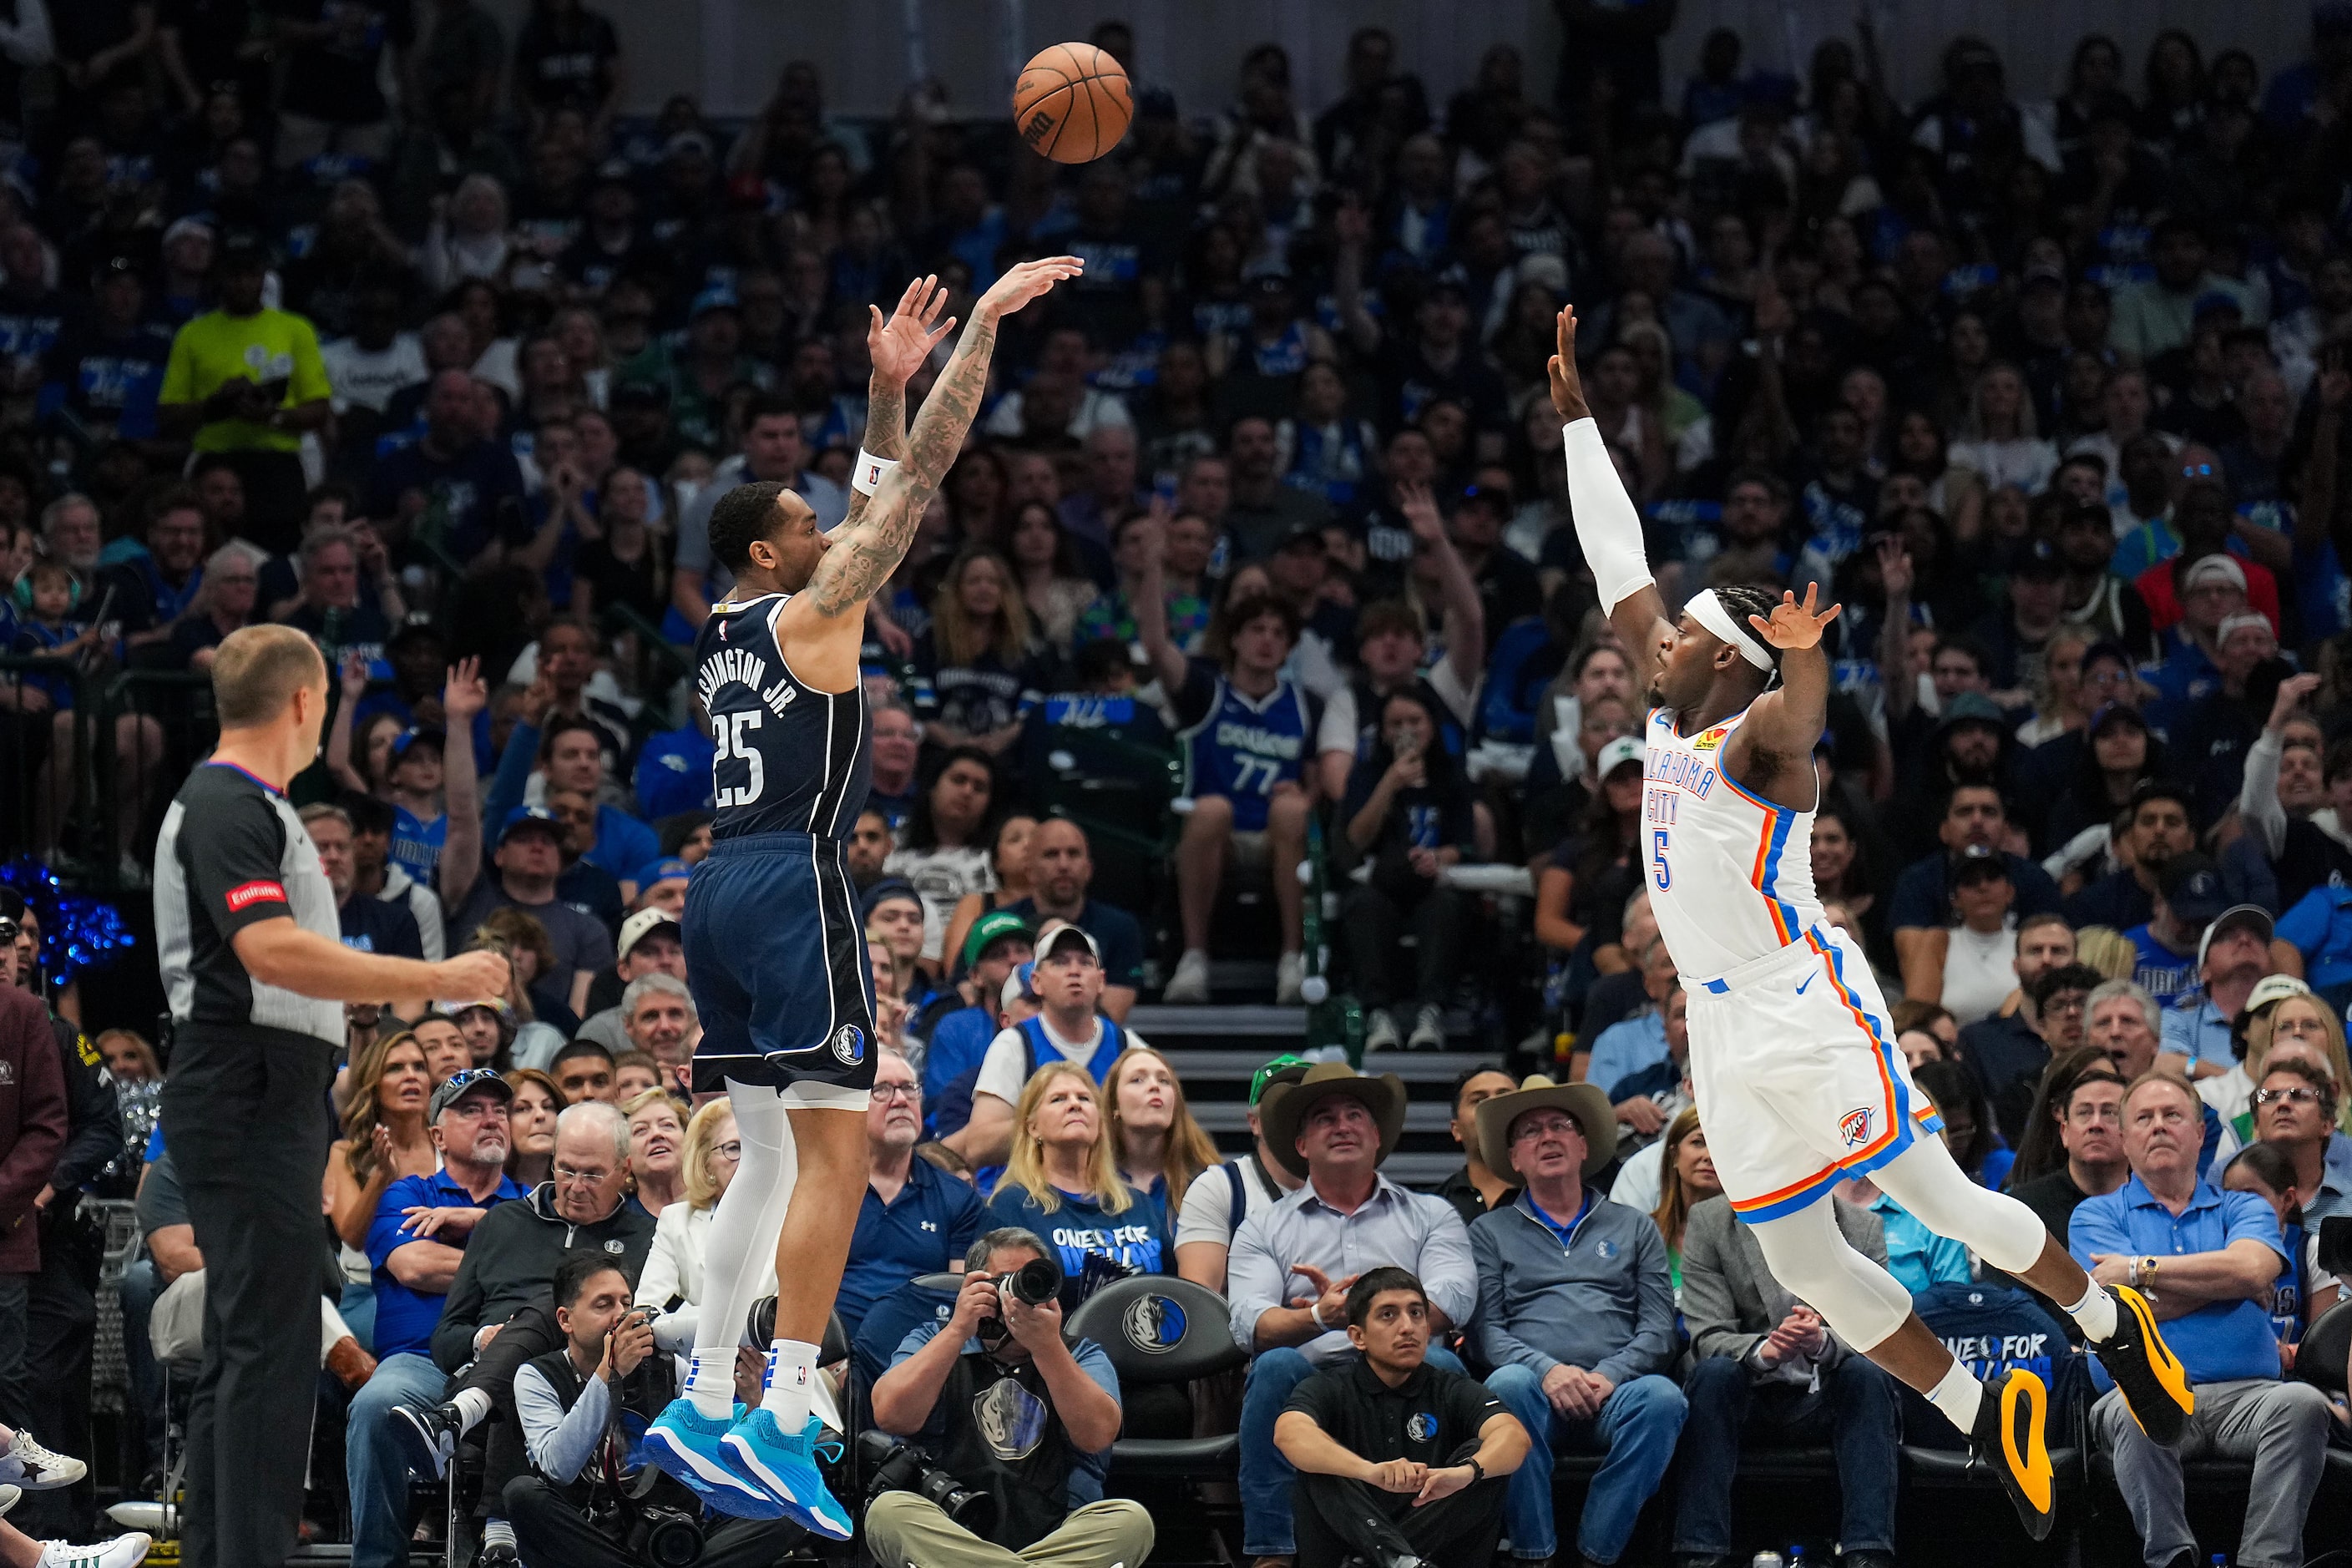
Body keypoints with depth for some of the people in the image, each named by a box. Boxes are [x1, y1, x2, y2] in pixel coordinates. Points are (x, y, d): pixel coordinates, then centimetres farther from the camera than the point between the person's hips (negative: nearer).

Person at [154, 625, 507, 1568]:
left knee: (243, 1343, 11)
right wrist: (430, 980, -26)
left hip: (265, 1103, 11)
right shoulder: (229, 809, -15)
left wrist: (401, 984, 31)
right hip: (247, 1102, -11)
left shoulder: (246, 806, 18)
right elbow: (271, 951, -28)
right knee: (270, 1343, -12)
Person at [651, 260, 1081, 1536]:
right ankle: (780, 1427, -21)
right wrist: (983, 326, 0)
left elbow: (877, 501, 30)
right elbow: (921, 477, -4)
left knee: (769, 1154, 15)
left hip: (719, 887, 9)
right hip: (793, 881, -9)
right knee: (833, 1153, -11)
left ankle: (704, 1407, 12)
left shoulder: (717, 634, 19)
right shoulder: (813, 610, -3)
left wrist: (889, 382, 28)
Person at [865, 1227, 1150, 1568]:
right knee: (888, 1511, -31)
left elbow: (1097, 1435, -6)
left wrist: (1046, 1344, -15)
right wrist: (958, 1328, -7)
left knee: (1130, 1519, -28)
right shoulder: (932, 1341, 15)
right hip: (946, 1536, -1)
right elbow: (891, 1416, -5)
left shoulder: (1081, 1356, 15)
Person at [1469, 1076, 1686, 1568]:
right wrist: (1545, 1369, -12)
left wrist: (1609, 1375, -9)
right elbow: (1487, 1330, 8)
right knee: (1506, 1386, -36)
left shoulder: (1634, 1227, 22)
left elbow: (1658, 1330, 12)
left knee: (1661, 1397, -34)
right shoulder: (1491, 1232, 20)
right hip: (1536, 1387, -1)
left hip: (1614, 1388, 1)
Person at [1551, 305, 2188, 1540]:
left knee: (1933, 1199, -5)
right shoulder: (1669, 719, 13)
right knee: (1800, 1262, 4)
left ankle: (2111, 1327, 15)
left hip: (1808, 1011, -8)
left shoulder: (1758, 734, -8)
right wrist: (1575, 413, 16)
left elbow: (1801, 713, -33)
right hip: (1725, 1033, 8)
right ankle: (1984, 1421, 13)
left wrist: (1802, 650, -57)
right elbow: (1617, 565, 17)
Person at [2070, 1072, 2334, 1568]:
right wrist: (2231, 1281, 5)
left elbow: (2251, 1268, -4)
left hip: (2244, 1394, 2)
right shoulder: (2096, 1215, 17)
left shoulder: (2244, 1209, 21)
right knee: (2136, 1408, -39)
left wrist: (2141, 1269, -1)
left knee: (2303, 1402, -32)